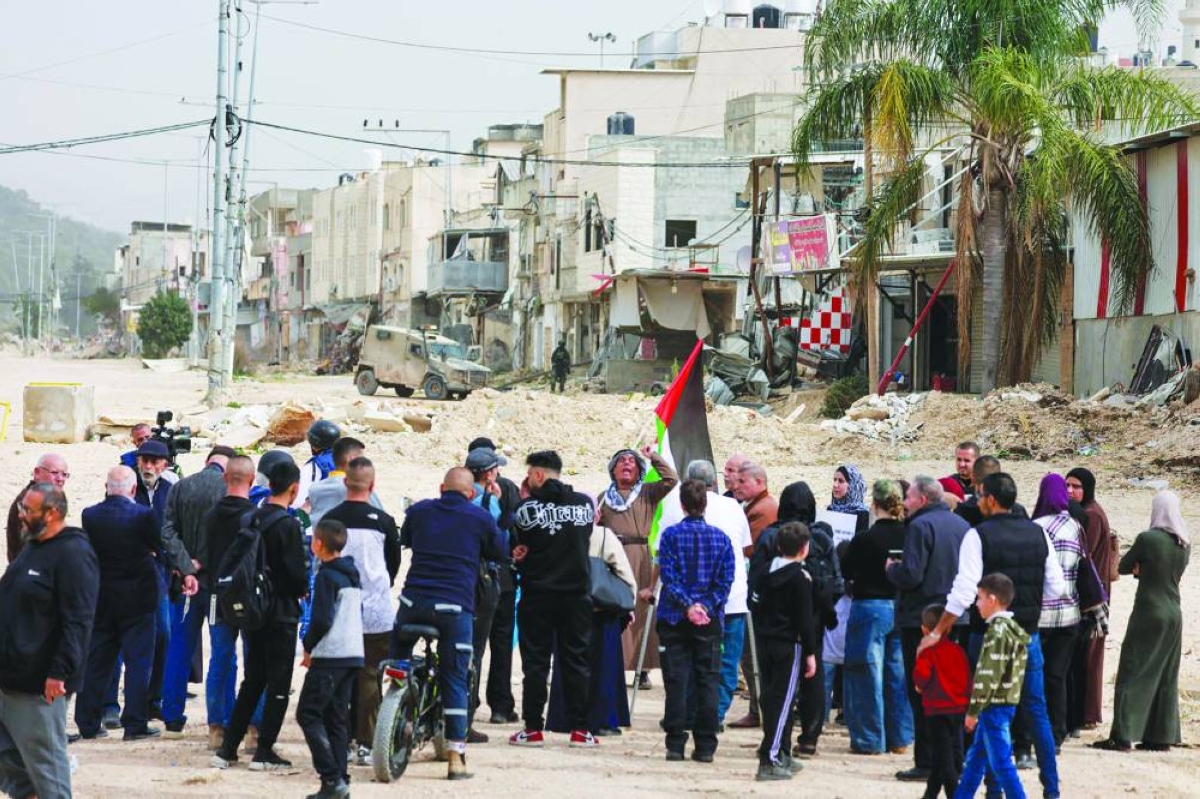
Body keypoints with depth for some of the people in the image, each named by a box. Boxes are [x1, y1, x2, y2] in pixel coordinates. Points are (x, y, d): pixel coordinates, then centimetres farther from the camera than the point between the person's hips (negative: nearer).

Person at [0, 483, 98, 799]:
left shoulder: (74, 555, -15)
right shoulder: (32, 547, 16)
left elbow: (77, 621, -21)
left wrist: (59, 672, -24)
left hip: (40, 683, -10)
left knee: (44, 758, -3)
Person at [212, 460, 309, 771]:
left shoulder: (251, 519, 5)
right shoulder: (288, 525, -16)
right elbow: (297, 572, -16)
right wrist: (303, 591, 4)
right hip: (281, 614, -7)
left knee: (252, 681, 14)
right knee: (279, 684, 1)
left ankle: (227, 749, 12)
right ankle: (264, 752, 1)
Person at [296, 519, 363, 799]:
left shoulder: (327, 576, -12)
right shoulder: (352, 575, 15)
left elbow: (321, 620, -19)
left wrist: (308, 647, -2)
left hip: (330, 657, -8)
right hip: (354, 655, 8)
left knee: (308, 714, -4)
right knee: (337, 718, 11)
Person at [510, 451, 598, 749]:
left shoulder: (528, 507, -9)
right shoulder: (585, 503, 2)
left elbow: (517, 550, -1)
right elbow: (586, 540, 11)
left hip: (537, 595, -3)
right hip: (576, 595, 3)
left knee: (535, 663, 3)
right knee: (576, 661, 7)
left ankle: (533, 729, 3)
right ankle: (579, 729, 6)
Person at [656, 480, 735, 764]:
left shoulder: (670, 535, -4)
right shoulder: (721, 538, 3)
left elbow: (669, 577, -11)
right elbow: (726, 580, -3)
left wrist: (687, 605, -13)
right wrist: (706, 607, -7)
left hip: (674, 620, -1)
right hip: (709, 622, 1)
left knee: (676, 682, 2)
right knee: (707, 681, 5)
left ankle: (675, 745, 0)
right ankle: (705, 746, 3)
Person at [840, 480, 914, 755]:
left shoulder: (865, 539, -14)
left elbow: (845, 573, -1)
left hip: (871, 608, -4)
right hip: (903, 607, 4)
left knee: (868, 674, 3)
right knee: (898, 673, 11)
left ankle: (870, 740, 4)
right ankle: (899, 738, 15)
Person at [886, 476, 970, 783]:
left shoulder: (921, 526, -13)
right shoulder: (961, 525, 9)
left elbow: (911, 575, -21)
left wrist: (892, 569, 0)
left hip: (922, 619, -7)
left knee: (922, 693, -2)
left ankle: (927, 763, -3)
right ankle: (953, 760, 15)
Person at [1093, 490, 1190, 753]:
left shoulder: (1147, 539, -16)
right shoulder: (1184, 544, 3)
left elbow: (1123, 567, -4)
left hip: (1148, 613, -6)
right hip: (1174, 613, 6)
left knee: (1133, 674, -2)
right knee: (1165, 677, 11)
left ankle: (1123, 736, -5)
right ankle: (1162, 736, 14)